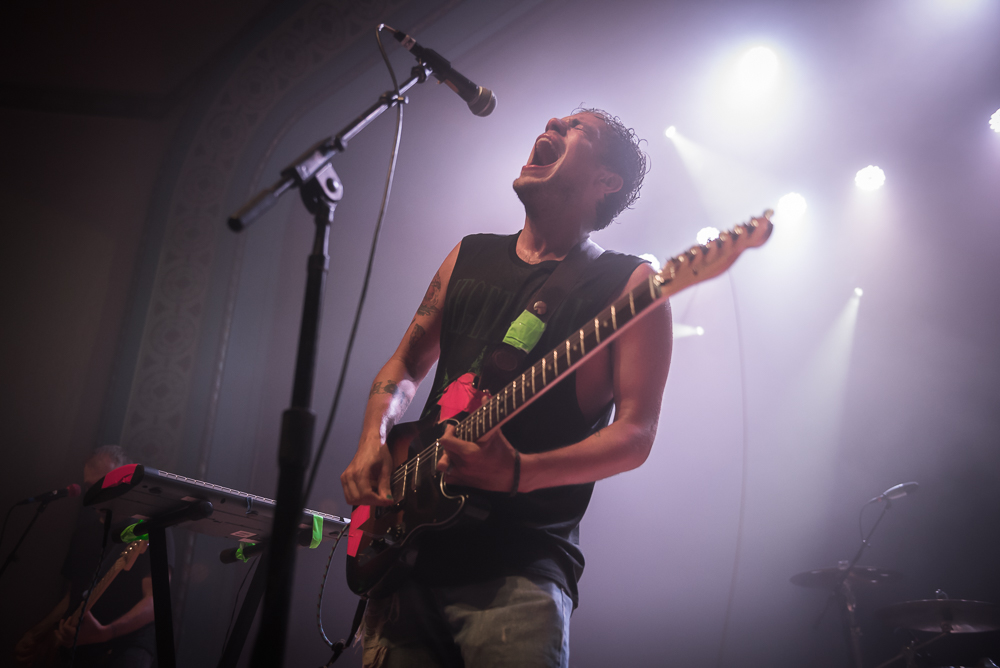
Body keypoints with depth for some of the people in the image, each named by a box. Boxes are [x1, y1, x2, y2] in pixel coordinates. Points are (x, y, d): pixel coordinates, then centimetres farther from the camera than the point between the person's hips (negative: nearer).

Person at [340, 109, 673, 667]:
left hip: (521, 566, -4)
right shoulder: (469, 257, 15)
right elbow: (407, 364, 22)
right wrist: (374, 440, 3)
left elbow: (635, 436, -8)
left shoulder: (629, 283, -1)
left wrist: (518, 473, -22)